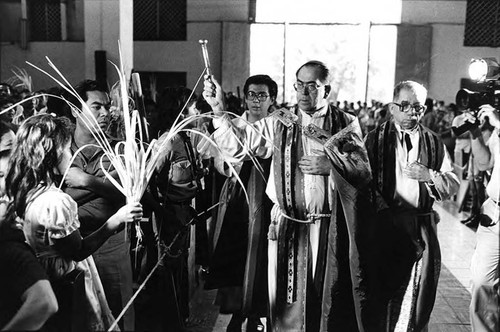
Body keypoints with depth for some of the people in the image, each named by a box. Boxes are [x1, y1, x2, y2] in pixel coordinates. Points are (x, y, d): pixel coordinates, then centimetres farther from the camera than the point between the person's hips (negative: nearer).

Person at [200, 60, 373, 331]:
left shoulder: (347, 124, 4)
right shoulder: (279, 122, 3)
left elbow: (364, 170, 0)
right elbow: (237, 146, -6)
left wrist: (333, 165, -16)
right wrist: (219, 111, -18)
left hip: (334, 227, 0)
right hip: (289, 225, 0)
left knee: (334, 296, 11)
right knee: (289, 299, 9)